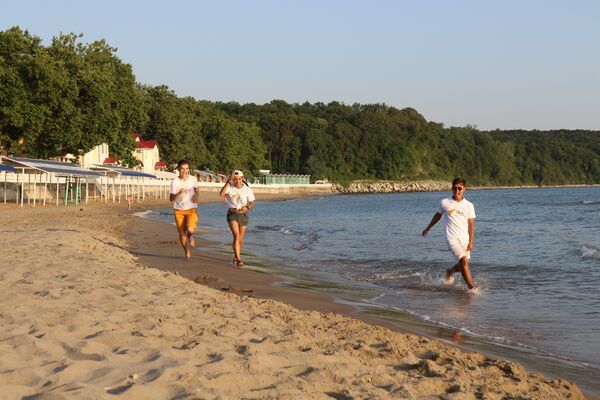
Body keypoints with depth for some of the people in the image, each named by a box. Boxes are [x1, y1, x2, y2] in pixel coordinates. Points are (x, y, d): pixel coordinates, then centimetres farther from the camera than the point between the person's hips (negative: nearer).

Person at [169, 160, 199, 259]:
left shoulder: (193, 179, -4)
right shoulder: (174, 182, -13)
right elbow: (171, 198, -16)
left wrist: (196, 196, -2)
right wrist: (179, 193, -35)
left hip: (191, 209, 0)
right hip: (179, 210, 0)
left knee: (190, 229, -22)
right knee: (182, 233, 4)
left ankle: (190, 236, 16)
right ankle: (187, 252, 27)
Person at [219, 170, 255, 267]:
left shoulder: (247, 189, -5)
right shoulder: (230, 187, -8)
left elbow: (252, 204, -7)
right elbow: (221, 194, -26)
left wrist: (247, 207, -29)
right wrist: (229, 182, -27)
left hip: (243, 215, 2)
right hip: (232, 214, -2)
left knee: (240, 238, 12)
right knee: (236, 236, -18)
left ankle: (236, 256, 37)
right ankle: (238, 259, -21)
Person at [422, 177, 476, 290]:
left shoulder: (469, 205, 2)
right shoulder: (445, 203, 0)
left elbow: (471, 225, 4)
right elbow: (437, 215, 17)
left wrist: (471, 242, -4)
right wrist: (427, 228, 27)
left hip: (465, 238, 3)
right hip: (452, 238, -3)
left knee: (462, 265, 11)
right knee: (464, 261, -20)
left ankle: (449, 272, 45)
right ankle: (472, 288, -19)